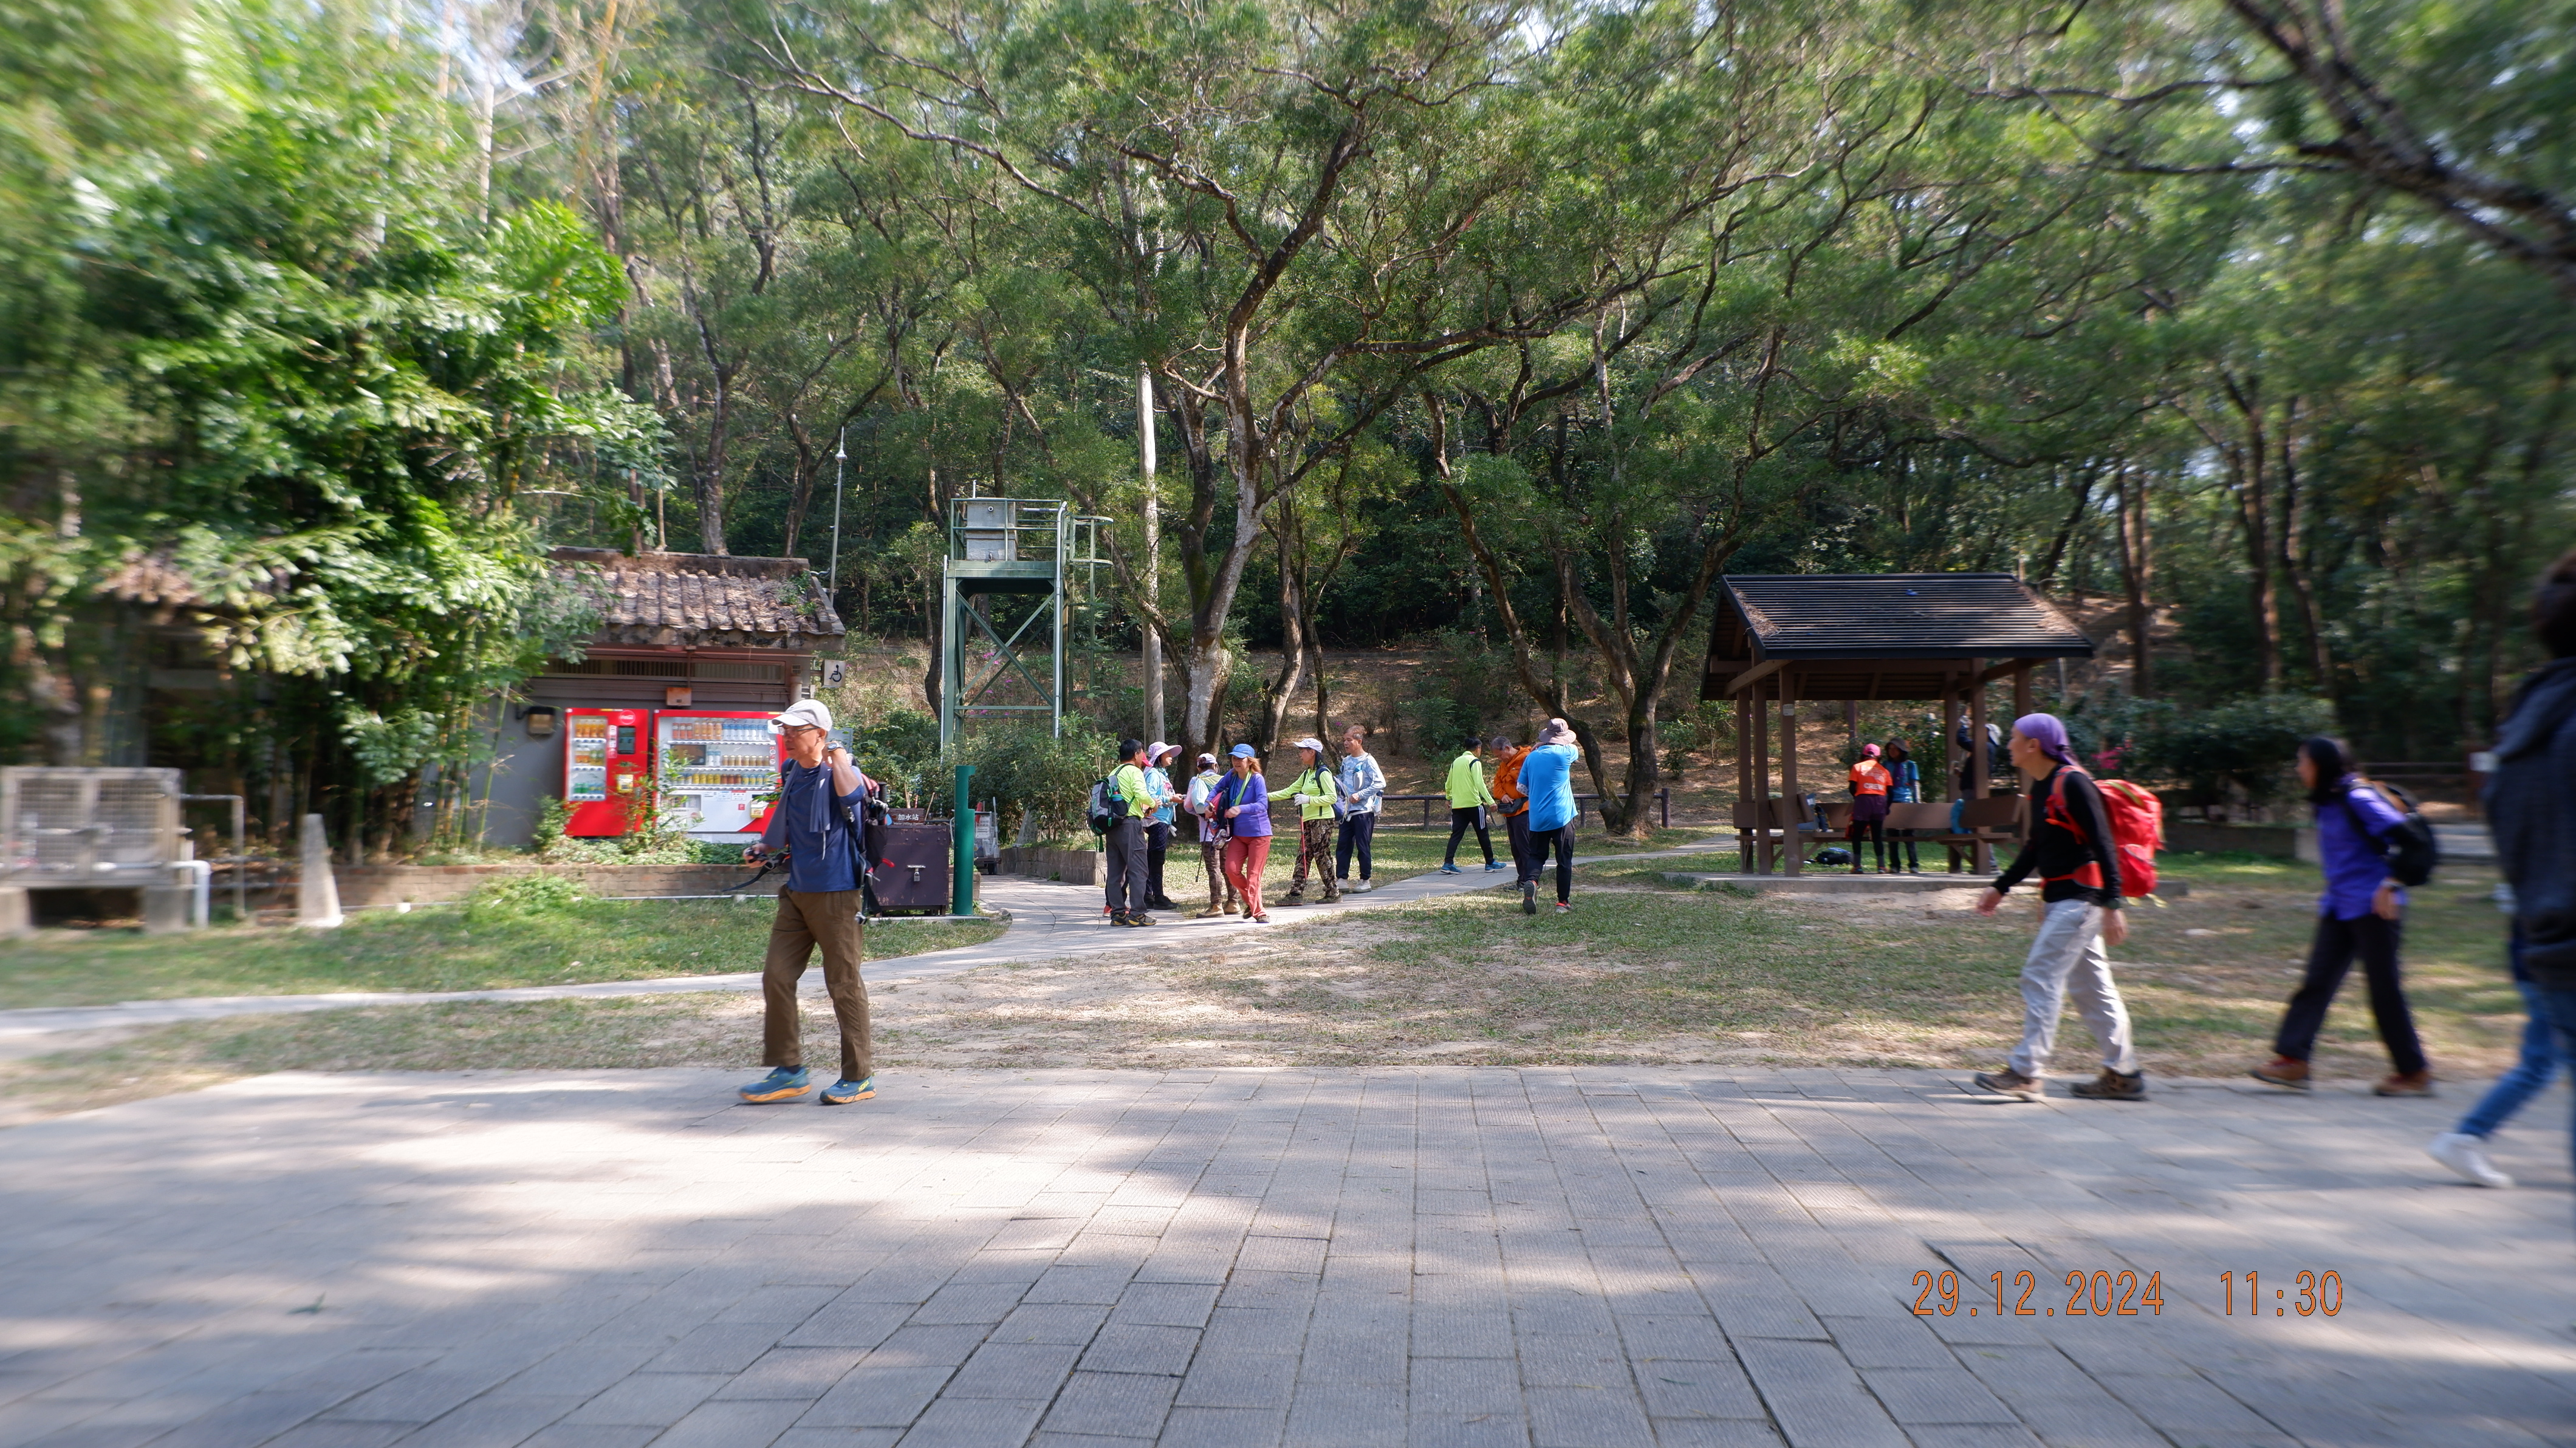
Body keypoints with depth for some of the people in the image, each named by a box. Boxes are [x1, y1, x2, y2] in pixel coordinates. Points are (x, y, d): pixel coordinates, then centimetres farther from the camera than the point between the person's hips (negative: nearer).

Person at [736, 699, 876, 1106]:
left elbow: (850, 795, -36)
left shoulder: (839, 770, -10)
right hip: (796, 891, 8)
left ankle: (860, 1076, 10)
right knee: (776, 977, 4)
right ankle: (789, 1071, 14)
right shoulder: (790, 773, 10)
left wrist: (837, 756, -20)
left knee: (844, 984, -1)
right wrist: (766, 848, 19)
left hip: (835, 893, -7)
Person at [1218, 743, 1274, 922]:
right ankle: (1251, 901, 16)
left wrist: (1240, 809, -37)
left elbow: (1262, 804, -24)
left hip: (1259, 833, -5)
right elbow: (1217, 789, 22)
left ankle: (1257, 912, 3)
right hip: (1238, 834, 5)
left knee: (1253, 875, -5)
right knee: (1232, 870, -5)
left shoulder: (1257, 779, -13)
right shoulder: (1232, 776, 3)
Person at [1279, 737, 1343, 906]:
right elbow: (1290, 791, 21)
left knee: (1322, 856, -5)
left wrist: (1309, 799, -24)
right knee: (1303, 857, 4)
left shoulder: (1323, 773, -9)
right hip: (1307, 821, 9)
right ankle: (1296, 893, 4)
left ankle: (1334, 892, 5)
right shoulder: (1307, 774, 17)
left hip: (1322, 820, -9)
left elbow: (1332, 797, -15)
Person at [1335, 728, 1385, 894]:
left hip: (1364, 810, -7)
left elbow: (1380, 783, -16)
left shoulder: (1368, 761, -9)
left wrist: (1360, 795, -19)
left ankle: (1365, 881, 8)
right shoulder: (1346, 761, 13)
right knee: (1342, 845, 3)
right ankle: (1342, 879, 6)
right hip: (1347, 810, 7)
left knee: (1362, 847, -1)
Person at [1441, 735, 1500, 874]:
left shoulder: (1456, 761, 14)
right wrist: (1490, 801, -19)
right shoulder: (1475, 761, -7)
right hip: (1473, 804, -6)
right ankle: (1490, 863, 15)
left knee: (1456, 834, 2)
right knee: (1482, 834, 6)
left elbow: (1449, 783, 19)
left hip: (1457, 805, 6)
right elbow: (1479, 783, -17)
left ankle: (1448, 863, -10)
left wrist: (1449, 799, 32)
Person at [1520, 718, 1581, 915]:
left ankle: (1532, 880, -17)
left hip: (1537, 818, 3)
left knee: (1537, 855, 12)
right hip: (1562, 817, -3)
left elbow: (1521, 788, 9)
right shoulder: (1565, 753, -7)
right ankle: (1563, 902, 10)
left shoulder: (1531, 757, 3)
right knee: (1564, 860, 7)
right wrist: (1544, 746, 19)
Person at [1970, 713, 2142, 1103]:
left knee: (2041, 977, -10)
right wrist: (2001, 888, 26)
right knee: (2092, 987, 12)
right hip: (2061, 900, 10)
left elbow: (2103, 845, -19)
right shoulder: (2041, 789, 14)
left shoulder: (2073, 784, -15)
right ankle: (2123, 1074, 19)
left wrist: (2111, 905, -22)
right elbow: (2036, 847, 24)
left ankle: (2025, 1073, -8)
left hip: (2079, 899, -10)